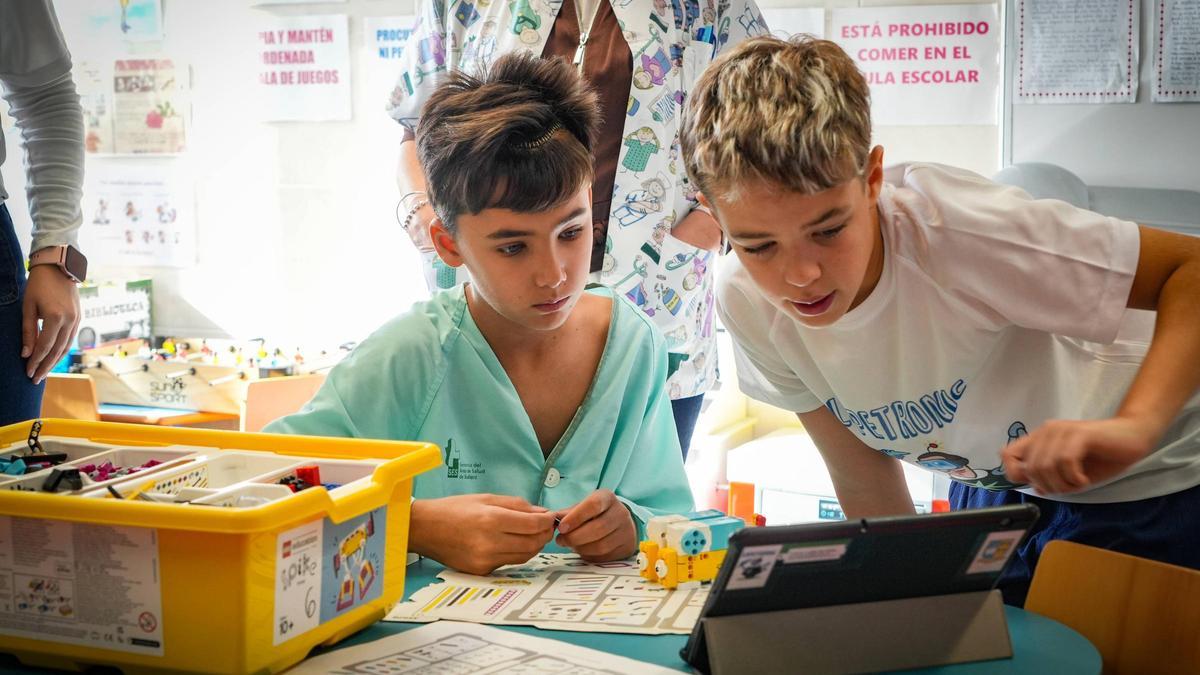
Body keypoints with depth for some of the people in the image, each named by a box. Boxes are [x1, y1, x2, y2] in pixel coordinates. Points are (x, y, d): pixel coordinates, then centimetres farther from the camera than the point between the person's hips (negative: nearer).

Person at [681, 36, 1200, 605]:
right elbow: (865, 489, -6)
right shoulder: (746, 303, -18)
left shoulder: (946, 228, -36)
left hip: (1146, 484, -4)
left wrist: (1134, 428, -47)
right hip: (992, 489, 4)